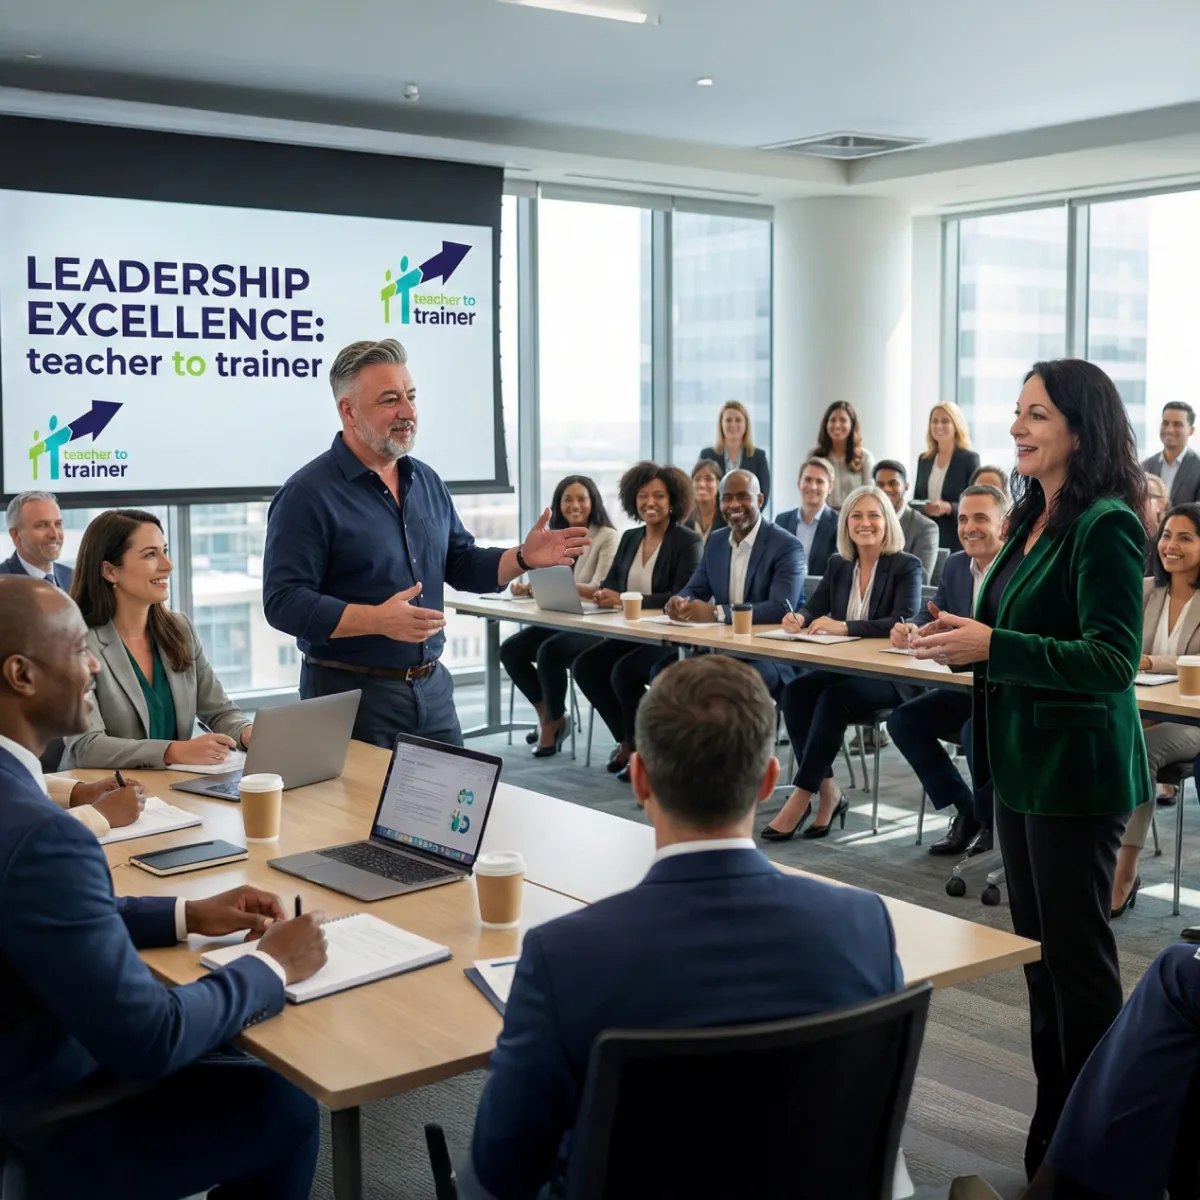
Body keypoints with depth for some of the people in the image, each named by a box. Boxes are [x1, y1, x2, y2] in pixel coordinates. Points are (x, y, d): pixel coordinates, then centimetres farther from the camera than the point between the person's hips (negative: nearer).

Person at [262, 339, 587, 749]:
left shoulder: (426, 481, 10)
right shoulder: (307, 494, -12)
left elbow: (462, 565, 18)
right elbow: (284, 601, -18)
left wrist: (522, 558, -1)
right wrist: (378, 620, -29)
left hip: (433, 686, 7)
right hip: (351, 693, -6)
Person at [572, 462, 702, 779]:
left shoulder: (689, 542, -8)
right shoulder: (630, 539, 13)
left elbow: (681, 598, -19)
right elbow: (611, 584, 10)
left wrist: (625, 599, -25)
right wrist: (602, 593, -16)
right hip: (632, 634, 7)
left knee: (624, 672, -28)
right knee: (586, 665, -14)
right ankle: (628, 741, 4)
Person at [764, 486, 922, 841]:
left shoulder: (906, 567, -5)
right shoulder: (838, 565, 12)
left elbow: (904, 622, -20)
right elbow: (815, 609, 9)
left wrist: (844, 626, -30)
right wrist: (799, 618, -17)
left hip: (888, 676, -5)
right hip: (843, 668, 5)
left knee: (834, 698, -33)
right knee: (795, 690, -24)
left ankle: (801, 797, -26)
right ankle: (827, 792, -18)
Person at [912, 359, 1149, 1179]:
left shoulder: (1106, 527, -17)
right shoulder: (1033, 520, 10)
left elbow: (1113, 662, -22)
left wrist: (991, 644, -27)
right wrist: (964, 642, 5)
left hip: (1076, 768, -9)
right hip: (1024, 762, 9)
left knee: (1076, 953, 2)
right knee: (1036, 943, 16)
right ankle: (1054, 1120, 30)